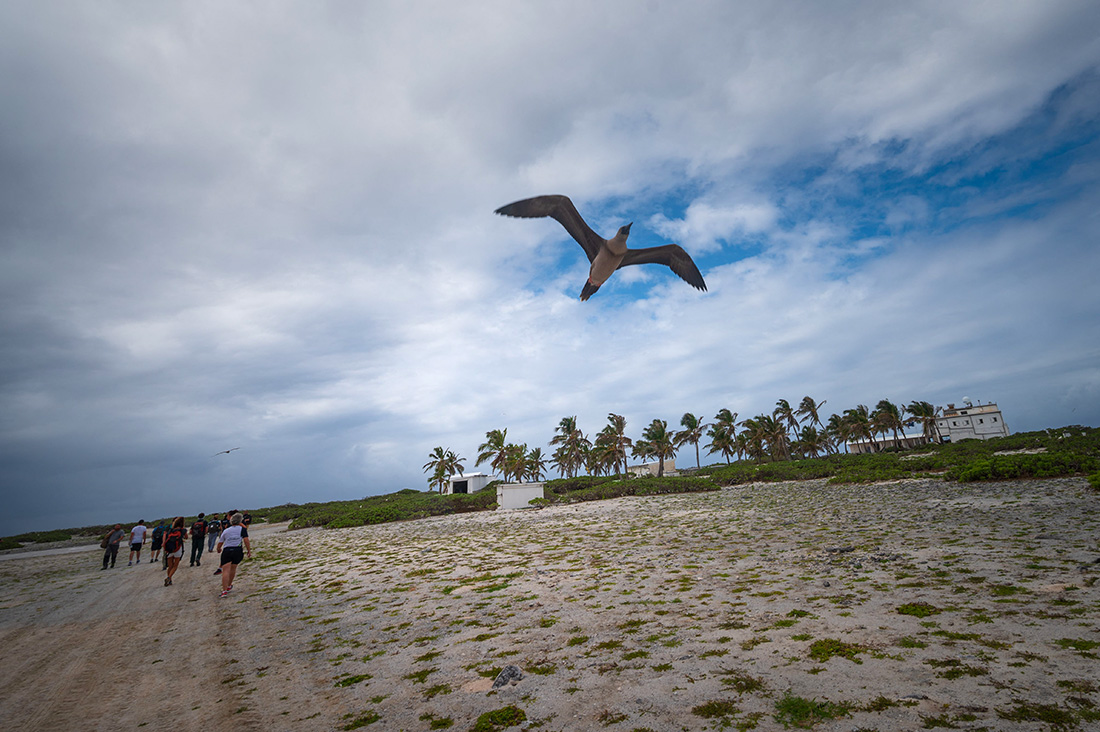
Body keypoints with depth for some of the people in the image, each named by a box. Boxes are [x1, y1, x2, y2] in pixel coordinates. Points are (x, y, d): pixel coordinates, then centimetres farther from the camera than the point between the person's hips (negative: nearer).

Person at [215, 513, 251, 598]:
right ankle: (229, 586, 34)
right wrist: (249, 552, 1)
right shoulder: (242, 529, 8)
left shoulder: (226, 531, 17)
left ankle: (224, 591, -15)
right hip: (238, 551, -1)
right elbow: (246, 540, -3)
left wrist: (219, 550, 39)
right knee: (233, 568, 17)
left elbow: (219, 544, 18)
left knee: (226, 571, -5)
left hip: (226, 550, 1)